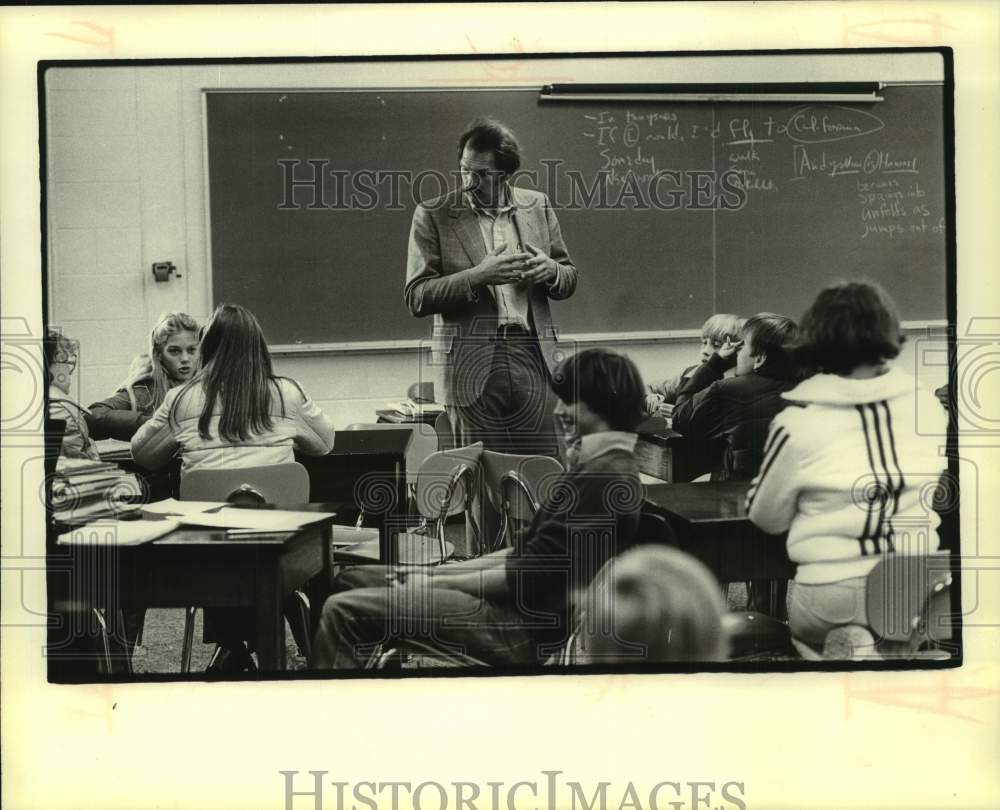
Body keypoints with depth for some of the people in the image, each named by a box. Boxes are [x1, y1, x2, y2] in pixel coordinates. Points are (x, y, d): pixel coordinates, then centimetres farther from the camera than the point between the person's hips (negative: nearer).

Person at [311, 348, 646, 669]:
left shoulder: (606, 474, -18)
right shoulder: (596, 463, 16)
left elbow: (529, 575, -20)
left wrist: (436, 583, -9)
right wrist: (433, 572, 8)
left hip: (528, 623, -11)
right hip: (519, 601, 11)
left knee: (345, 610, -17)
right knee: (352, 580, 13)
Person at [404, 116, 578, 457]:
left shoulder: (537, 206, 10)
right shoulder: (433, 215, 1)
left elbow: (569, 278, 18)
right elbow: (416, 297, -5)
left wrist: (550, 271, -6)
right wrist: (477, 277, -18)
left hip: (533, 358, 3)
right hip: (471, 365, -2)